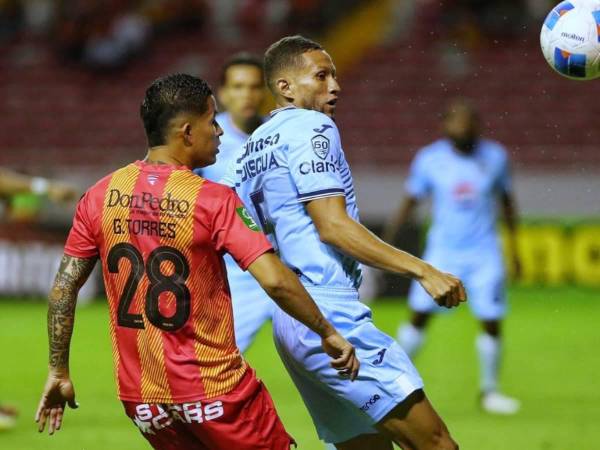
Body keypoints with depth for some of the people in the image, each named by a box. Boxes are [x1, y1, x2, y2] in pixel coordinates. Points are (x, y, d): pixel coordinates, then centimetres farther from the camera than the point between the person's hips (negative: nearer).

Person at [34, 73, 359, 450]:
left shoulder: (100, 196, 1)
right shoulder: (215, 200, -13)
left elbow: (64, 287, 4)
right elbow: (275, 281, -20)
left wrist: (58, 371, 12)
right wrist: (328, 333, -7)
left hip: (140, 397, 5)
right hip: (215, 389, -5)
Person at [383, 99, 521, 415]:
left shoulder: (495, 157, -1)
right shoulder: (429, 159, -3)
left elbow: (506, 199, 12)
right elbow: (410, 201, 5)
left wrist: (514, 244, 13)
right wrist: (386, 240, 1)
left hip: (484, 255, 1)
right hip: (442, 252, -1)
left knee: (492, 323, -3)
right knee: (419, 316, -6)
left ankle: (489, 391, 14)